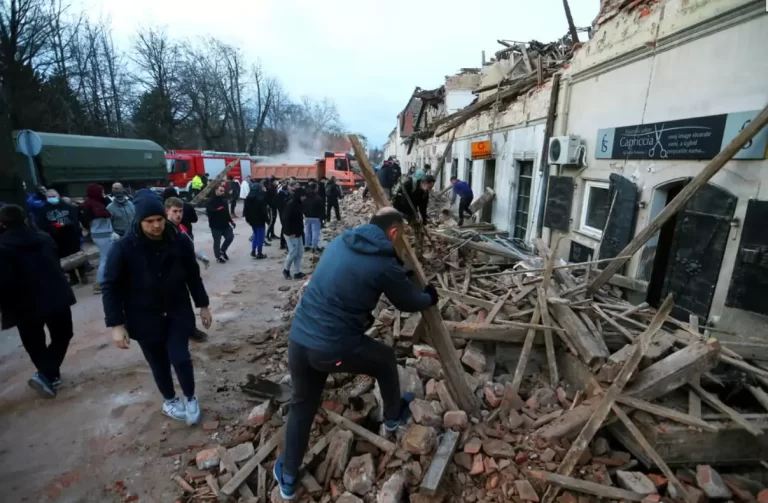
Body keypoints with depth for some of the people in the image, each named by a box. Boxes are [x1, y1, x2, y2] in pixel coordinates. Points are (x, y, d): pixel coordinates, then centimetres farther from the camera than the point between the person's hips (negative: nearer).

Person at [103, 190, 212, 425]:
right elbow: (111, 287, -9)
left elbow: (193, 275, 1)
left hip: (178, 313, 1)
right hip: (145, 319, 0)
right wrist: (116, 324, -12)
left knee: (180, 358, -4)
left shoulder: (179, 241, -10)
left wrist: (203, 305, 6)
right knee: (159, 363, 14)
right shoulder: (124, 248, -16)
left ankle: (190, 398, 25)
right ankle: (169, 400, 41)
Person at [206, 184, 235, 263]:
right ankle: (218, 257, 17)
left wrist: (231, 221, 14)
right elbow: (209, 212, -24)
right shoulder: (211, 201, -11)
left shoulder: (224, 200, 12)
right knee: (217, 241, 3)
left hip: (225, 224, 7)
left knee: (230, 237, 8)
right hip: (216, 226, -6)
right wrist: (217, 209, -35)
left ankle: (222, 250, 28)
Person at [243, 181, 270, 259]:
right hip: (260, 220, -7)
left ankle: (253, 251, 19)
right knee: (260, 236, 2)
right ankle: (259, 253, 6)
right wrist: (267, 219, -9)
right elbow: (263, 210, -18)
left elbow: (246, 209, 9)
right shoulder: (260, 198, -18)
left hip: (252, 220, 7)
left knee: (256, 234, 22)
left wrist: (248, 218, 18)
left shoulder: (248, 198, 4)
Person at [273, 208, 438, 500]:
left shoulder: (340, 242, 7)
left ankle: (288, 478, 40)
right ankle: (393, 417, 47)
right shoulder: (385, 265, -12)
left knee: (302, 406, 25)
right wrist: (430, 297, 27)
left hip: (298, 338, 6)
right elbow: (409, 303, 5)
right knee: (386, 359, 23)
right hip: (333, 348, -6)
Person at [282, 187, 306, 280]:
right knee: (293, 252, -3)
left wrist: (301, 230, 12)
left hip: (298, 233, 9)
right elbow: (285, 219, -24)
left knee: (300, 253, 10)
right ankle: (286, 270, 19)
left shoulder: (299, 204, 9)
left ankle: (297, 272, 18)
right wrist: (289, 232, -23)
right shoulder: (290, 204, -19)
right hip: (291, 234, -9)